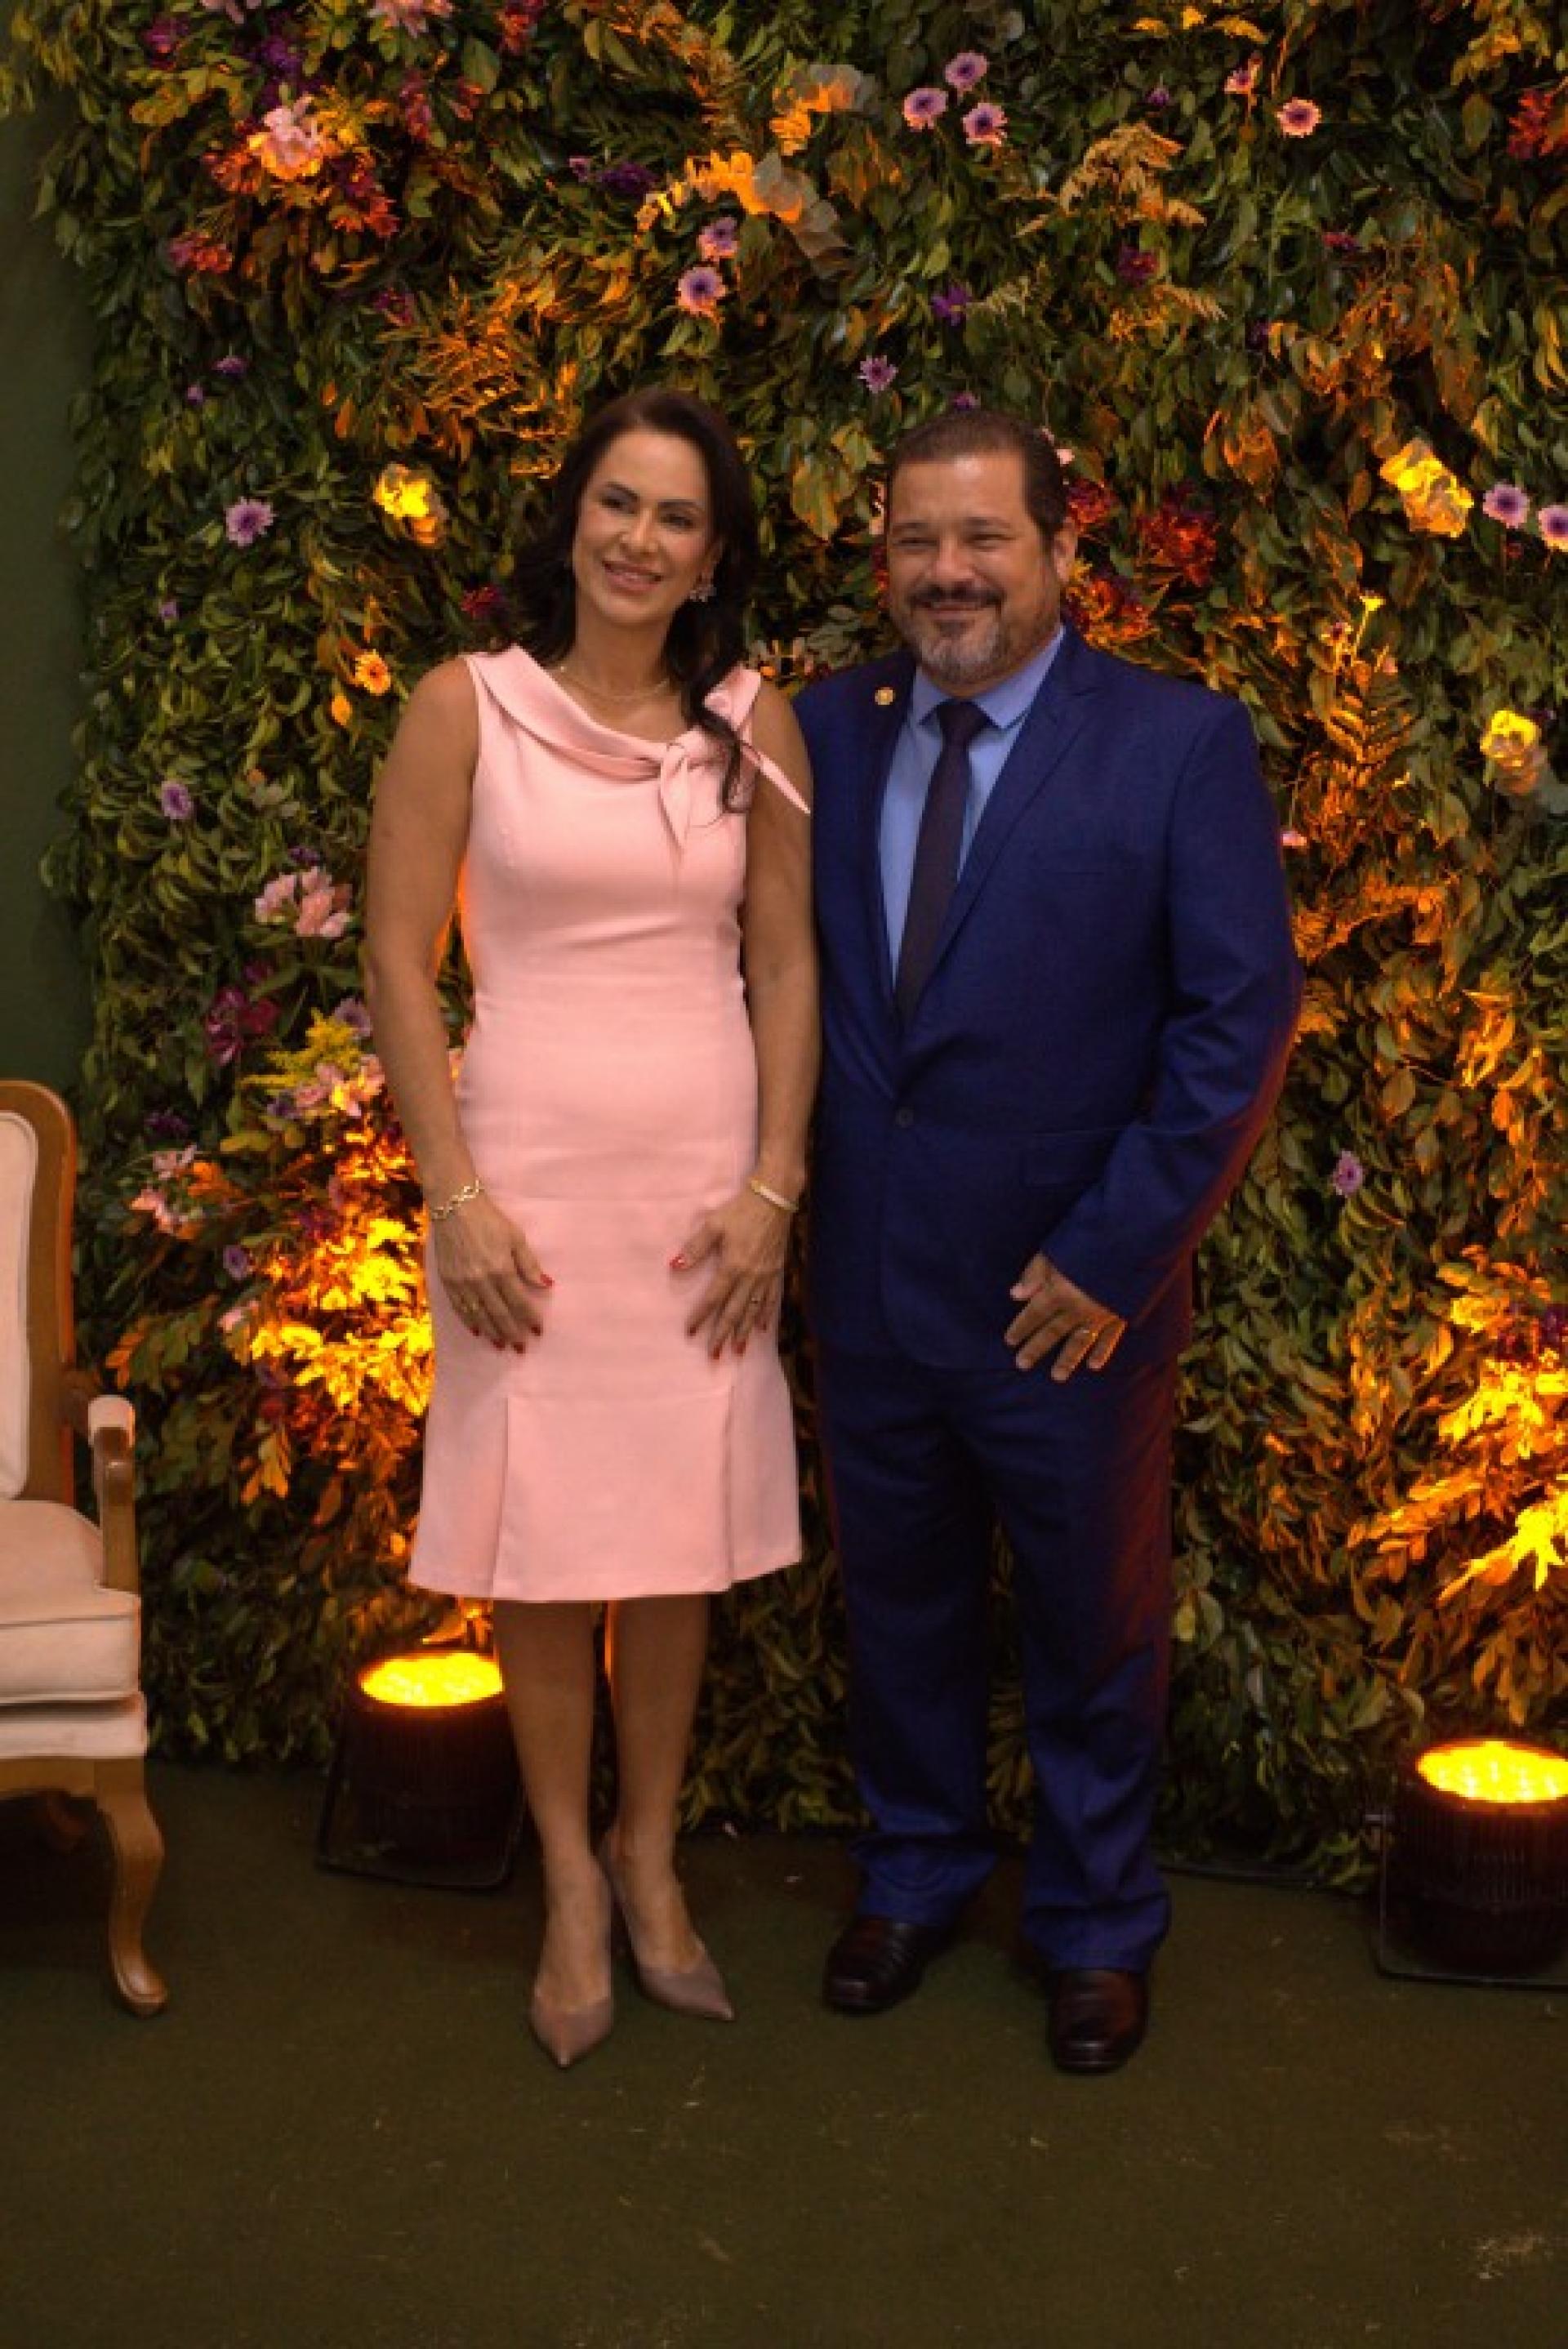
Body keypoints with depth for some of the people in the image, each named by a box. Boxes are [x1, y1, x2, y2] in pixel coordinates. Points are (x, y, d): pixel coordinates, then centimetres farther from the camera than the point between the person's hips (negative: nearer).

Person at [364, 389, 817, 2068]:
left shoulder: (752, 725, 4)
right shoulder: (464, 708, -2)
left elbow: (786, 966, 6)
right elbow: (399, 961, -3)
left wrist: (772, 1189, -2)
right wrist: (455, 1198, -9)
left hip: (707, 1174, 2)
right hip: (527, 1167, -2)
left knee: (678, 1530, 9)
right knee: (535, 1541, 5)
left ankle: (650, 1852, 29)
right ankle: (570, 1882, 23)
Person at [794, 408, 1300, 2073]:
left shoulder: (1180, 745, -9)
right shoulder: (824, 732, 3)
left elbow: (1242, 1012, -12)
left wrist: (1115, 1253, -15)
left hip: (1069, 1296, -3)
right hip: (868, 1279, 3)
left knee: (1094, 1624, 14)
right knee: (899, 1605, 19)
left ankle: (1096, 1930, 35)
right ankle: (915, 1874, 42)